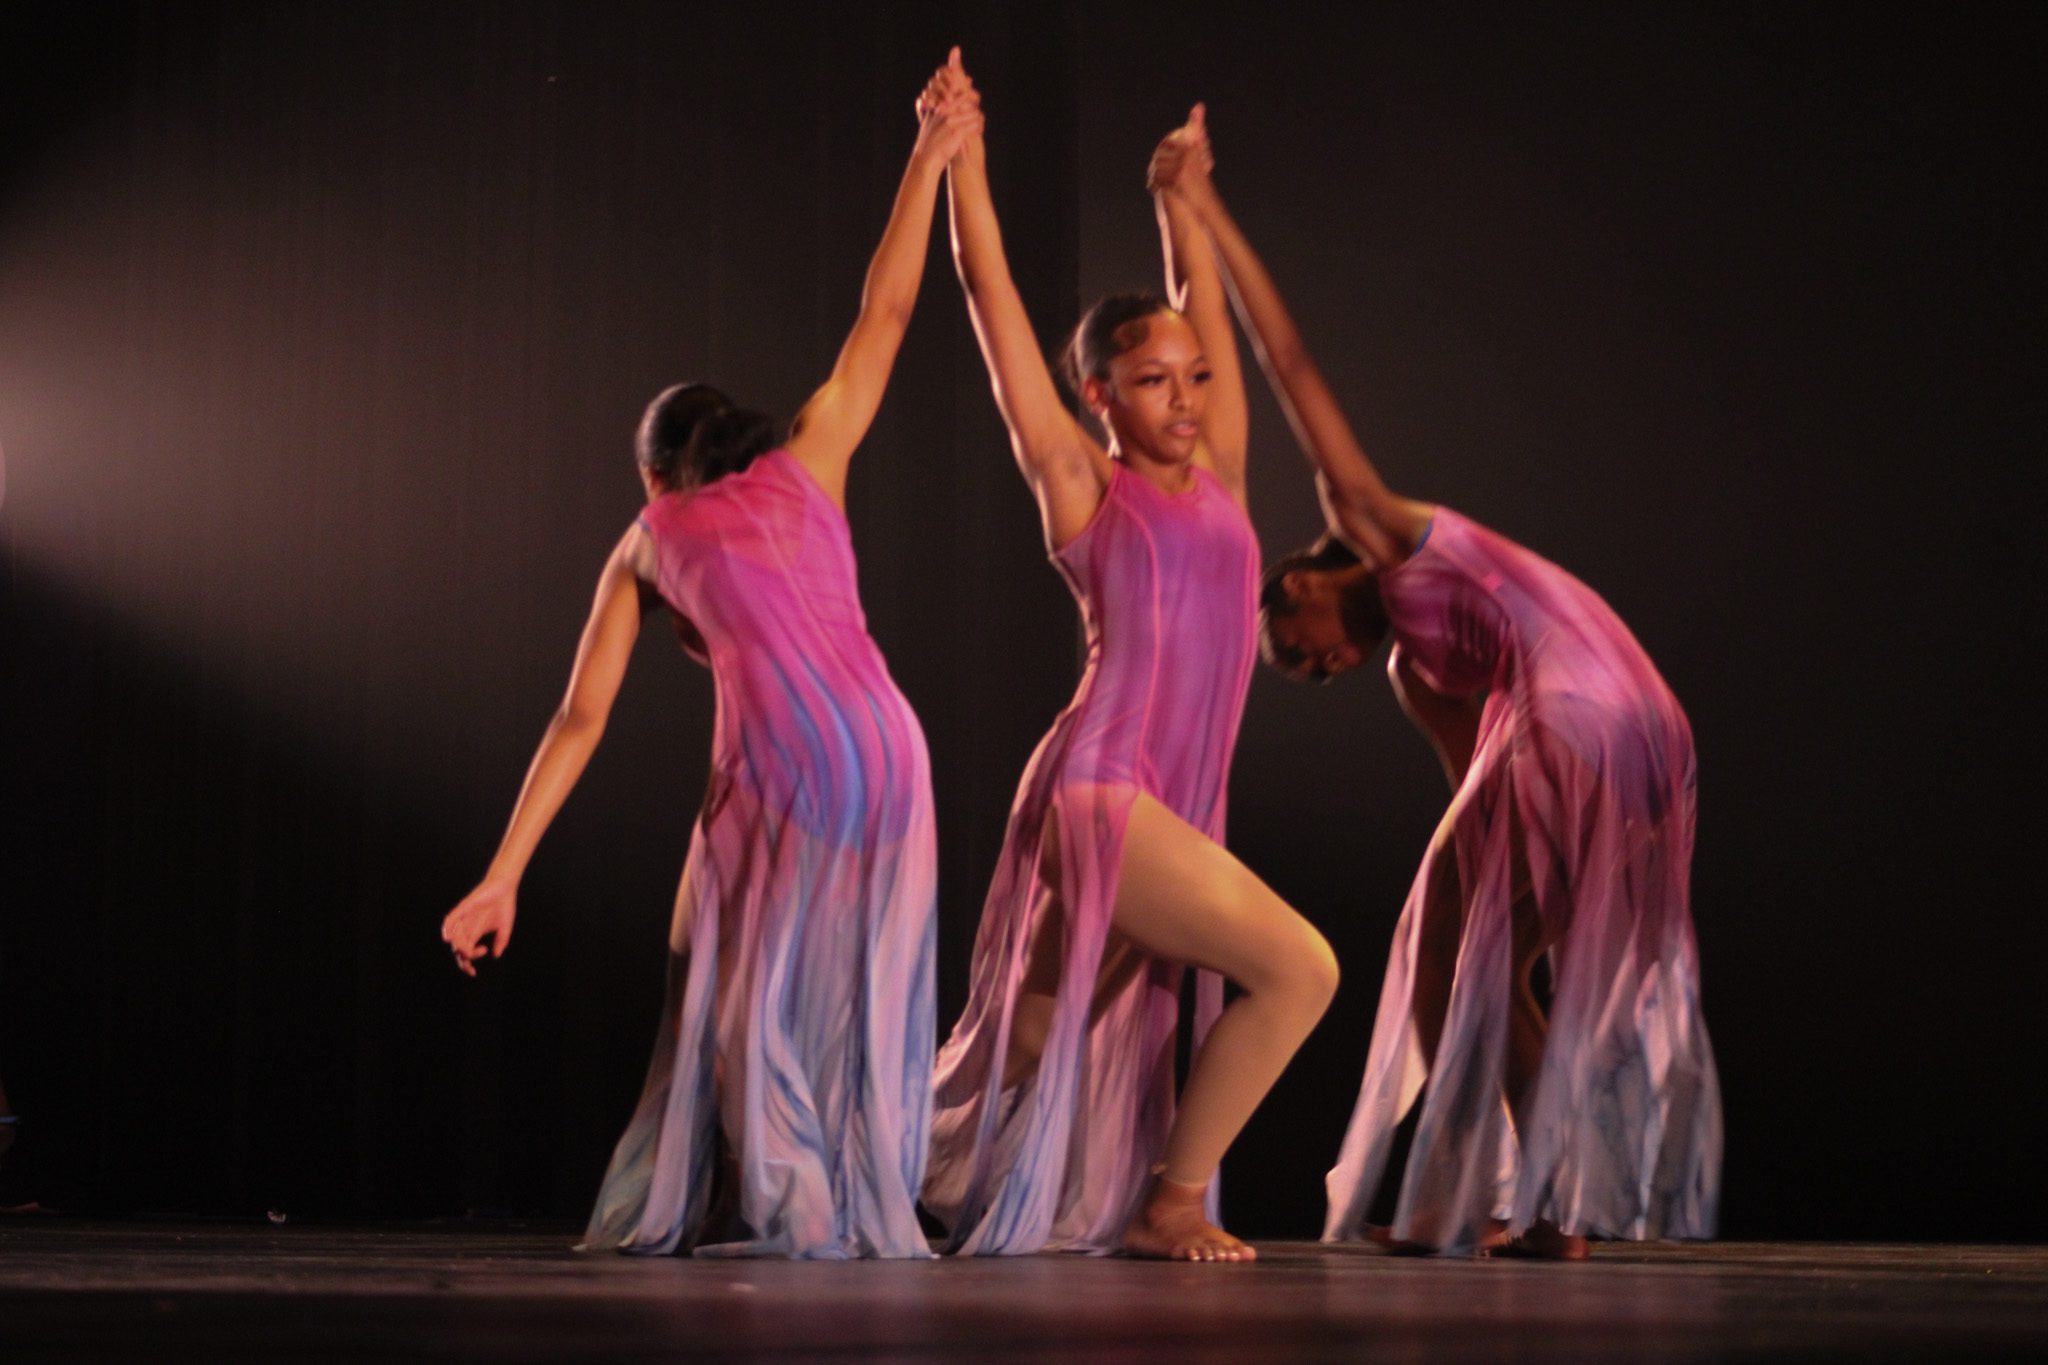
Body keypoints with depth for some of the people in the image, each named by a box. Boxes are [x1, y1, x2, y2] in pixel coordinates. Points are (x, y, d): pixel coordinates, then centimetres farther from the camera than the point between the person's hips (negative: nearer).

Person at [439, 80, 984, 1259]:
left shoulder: (645, 543, 18)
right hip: (887, 748, 2)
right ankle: (869, 1210, 9)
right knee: (864, 991, 13)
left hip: (777, 766, -2)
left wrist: (505, 876, 12)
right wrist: (928, 159, 32)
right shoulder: (807, 464, 21)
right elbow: (886, 314, 26)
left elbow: (580, 721, 12)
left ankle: (781, 1207, 5)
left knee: (752, 990, 12)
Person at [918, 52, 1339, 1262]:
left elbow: (1204, 300, 27)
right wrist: (962, 151, 5)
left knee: (1050, 1046, 11)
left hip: (1177, 810, 6)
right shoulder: (1081, 481, 1)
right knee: (1300, 966, -16)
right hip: (1101, 796, -6)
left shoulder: (1218, 473, 14)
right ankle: (1172, 1199, -4)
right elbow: (993, 296, 3)